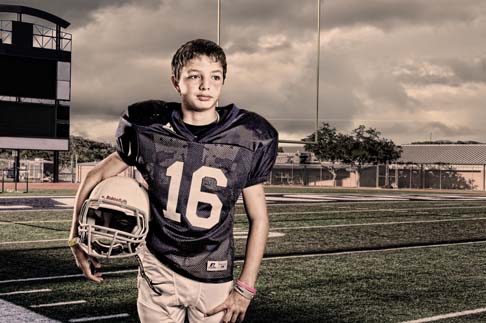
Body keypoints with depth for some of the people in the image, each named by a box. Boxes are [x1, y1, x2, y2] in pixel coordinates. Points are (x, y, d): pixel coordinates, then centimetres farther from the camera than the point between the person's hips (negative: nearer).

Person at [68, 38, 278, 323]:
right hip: (158, 272, 0)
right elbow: (96, 178, 8)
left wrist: (245, 288, -3)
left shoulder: (247, 140, -6)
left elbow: (258, 218, 1)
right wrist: (78, 240, 6)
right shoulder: (149, 130, -6)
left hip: (214, 281, 0)